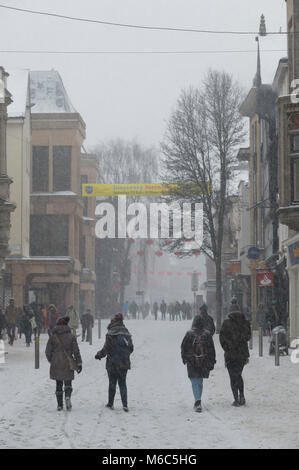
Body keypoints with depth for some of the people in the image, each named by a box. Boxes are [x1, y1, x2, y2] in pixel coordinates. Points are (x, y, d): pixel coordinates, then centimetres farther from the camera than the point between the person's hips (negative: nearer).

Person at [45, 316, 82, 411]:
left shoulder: (53, 337, -3)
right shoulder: (71, 336, -3)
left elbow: (48, 351, 1)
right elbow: (76, 351, -3)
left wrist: (51, 360, 19)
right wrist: (79, 363, 3)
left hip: (56, 365, 1)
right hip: (68, 364, -1)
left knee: (59, 384, 12)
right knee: (68, 383, 9)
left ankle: (59, 405, 10)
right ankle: (67, 396, -20)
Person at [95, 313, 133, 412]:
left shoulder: (110, 334, -13)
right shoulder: (126, 333, 4)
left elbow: (106, 349, -13)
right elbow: (131, 348, 11)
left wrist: (99, 355, 4)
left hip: (113, 364, -4)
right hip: (124, 363, 4)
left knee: (112, 383, 9)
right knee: (122, 383, 8)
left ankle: (110, 403, 17)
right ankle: (125, 404, -2)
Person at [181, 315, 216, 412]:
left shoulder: (189, 334, -7)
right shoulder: (207, 334, -1)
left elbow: (183, 347, 0)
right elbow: (212, 349, 2)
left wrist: (184, 358, 15)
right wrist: (212, 362, 8)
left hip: (192, 362, -3)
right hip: (204, 361, 3)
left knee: (195, 382, -2)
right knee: (200, 381, 18)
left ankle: (197, 401, -20)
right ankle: (198, 401, 27)